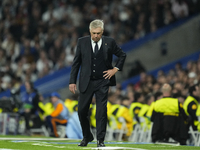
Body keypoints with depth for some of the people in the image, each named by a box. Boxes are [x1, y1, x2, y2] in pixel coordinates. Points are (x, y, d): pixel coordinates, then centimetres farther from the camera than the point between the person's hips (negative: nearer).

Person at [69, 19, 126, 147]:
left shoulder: (109, 42, -2)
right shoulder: (82, 42, 1)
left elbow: (122, 55, 14)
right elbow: (76, 62, 5)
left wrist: (116, 69, 2)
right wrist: (72, 81, 1)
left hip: (102, 82, -2)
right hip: (86, 82, 2)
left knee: (102, 111, -7)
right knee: (82, 111, 3)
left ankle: (100, 140, 0)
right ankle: (87, 136, 23)